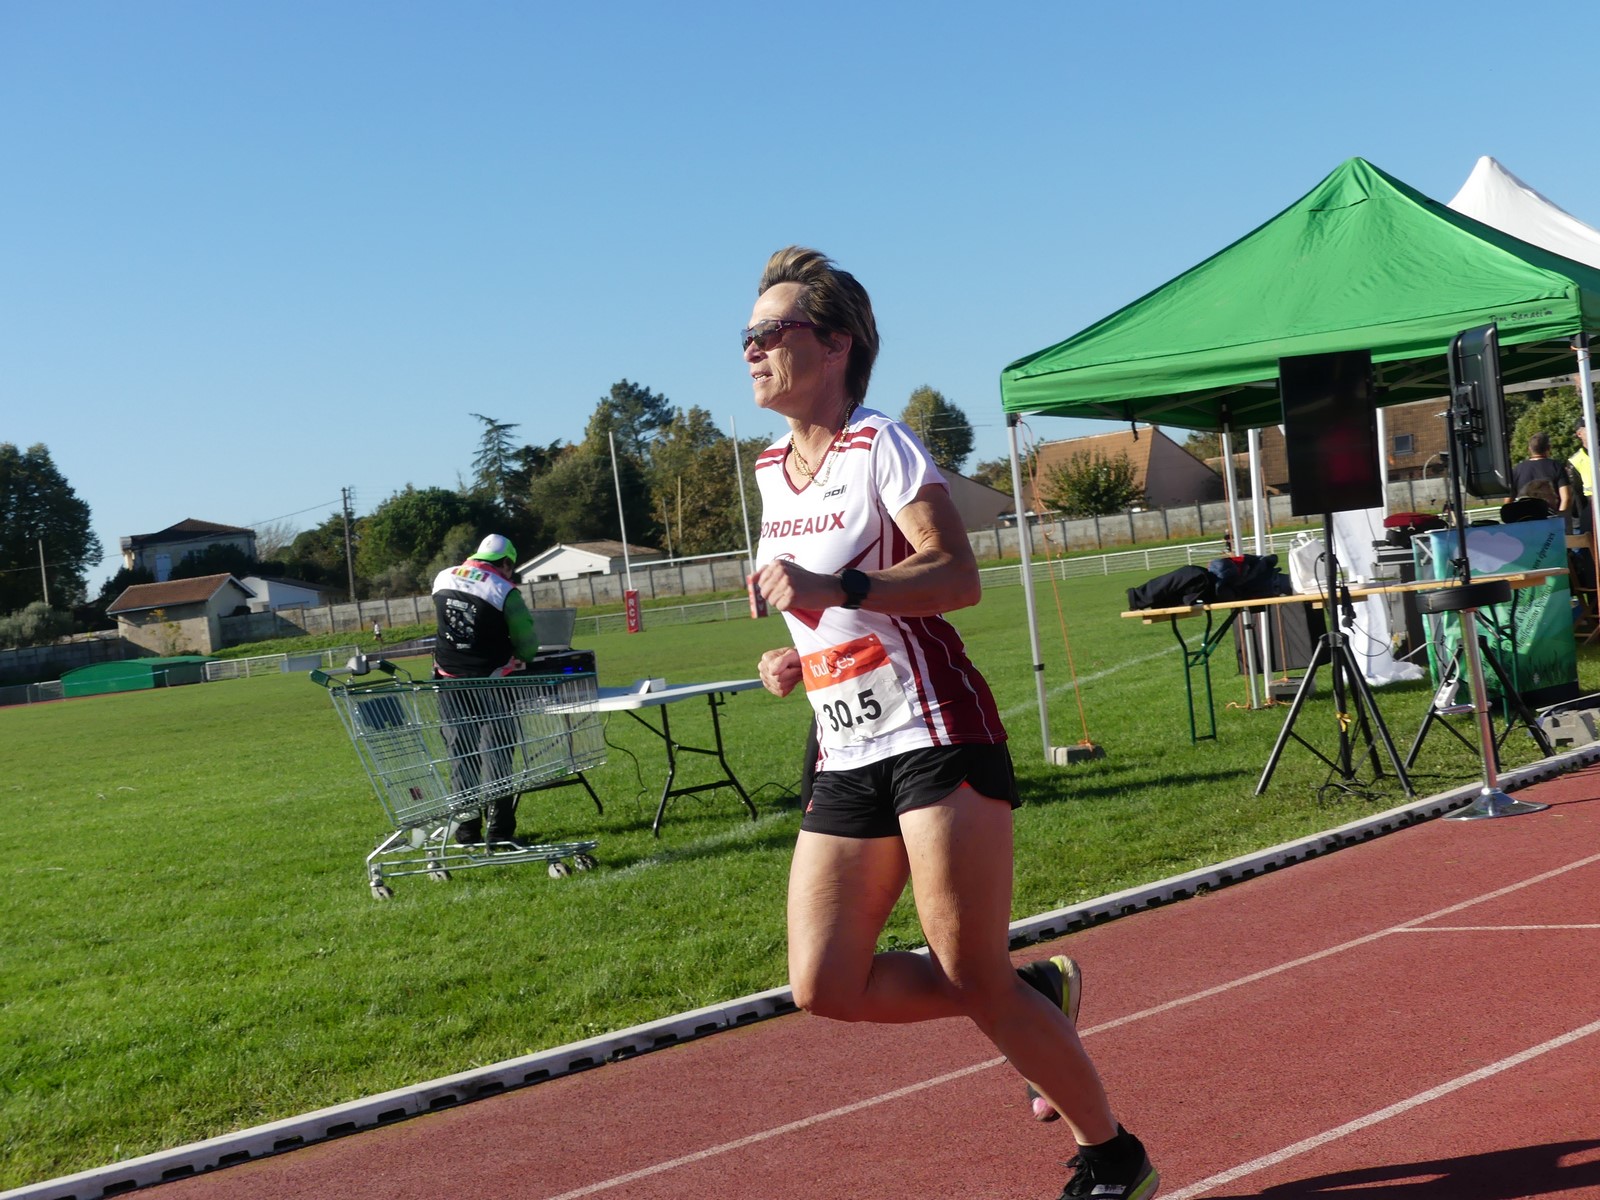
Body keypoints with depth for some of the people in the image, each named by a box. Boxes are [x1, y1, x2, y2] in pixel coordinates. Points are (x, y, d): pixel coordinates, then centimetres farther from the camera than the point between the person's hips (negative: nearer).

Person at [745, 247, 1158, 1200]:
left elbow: (959, 577, -21)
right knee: (825, 987, -2)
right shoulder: (771, 471, 15)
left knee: (974, 979, -6)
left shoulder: (881, 447, -8)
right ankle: (1039, 993, 19)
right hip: (845, 755, 8)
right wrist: (798, 659, 9)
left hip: (936, 738, -7)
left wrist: (836, 592, -33)